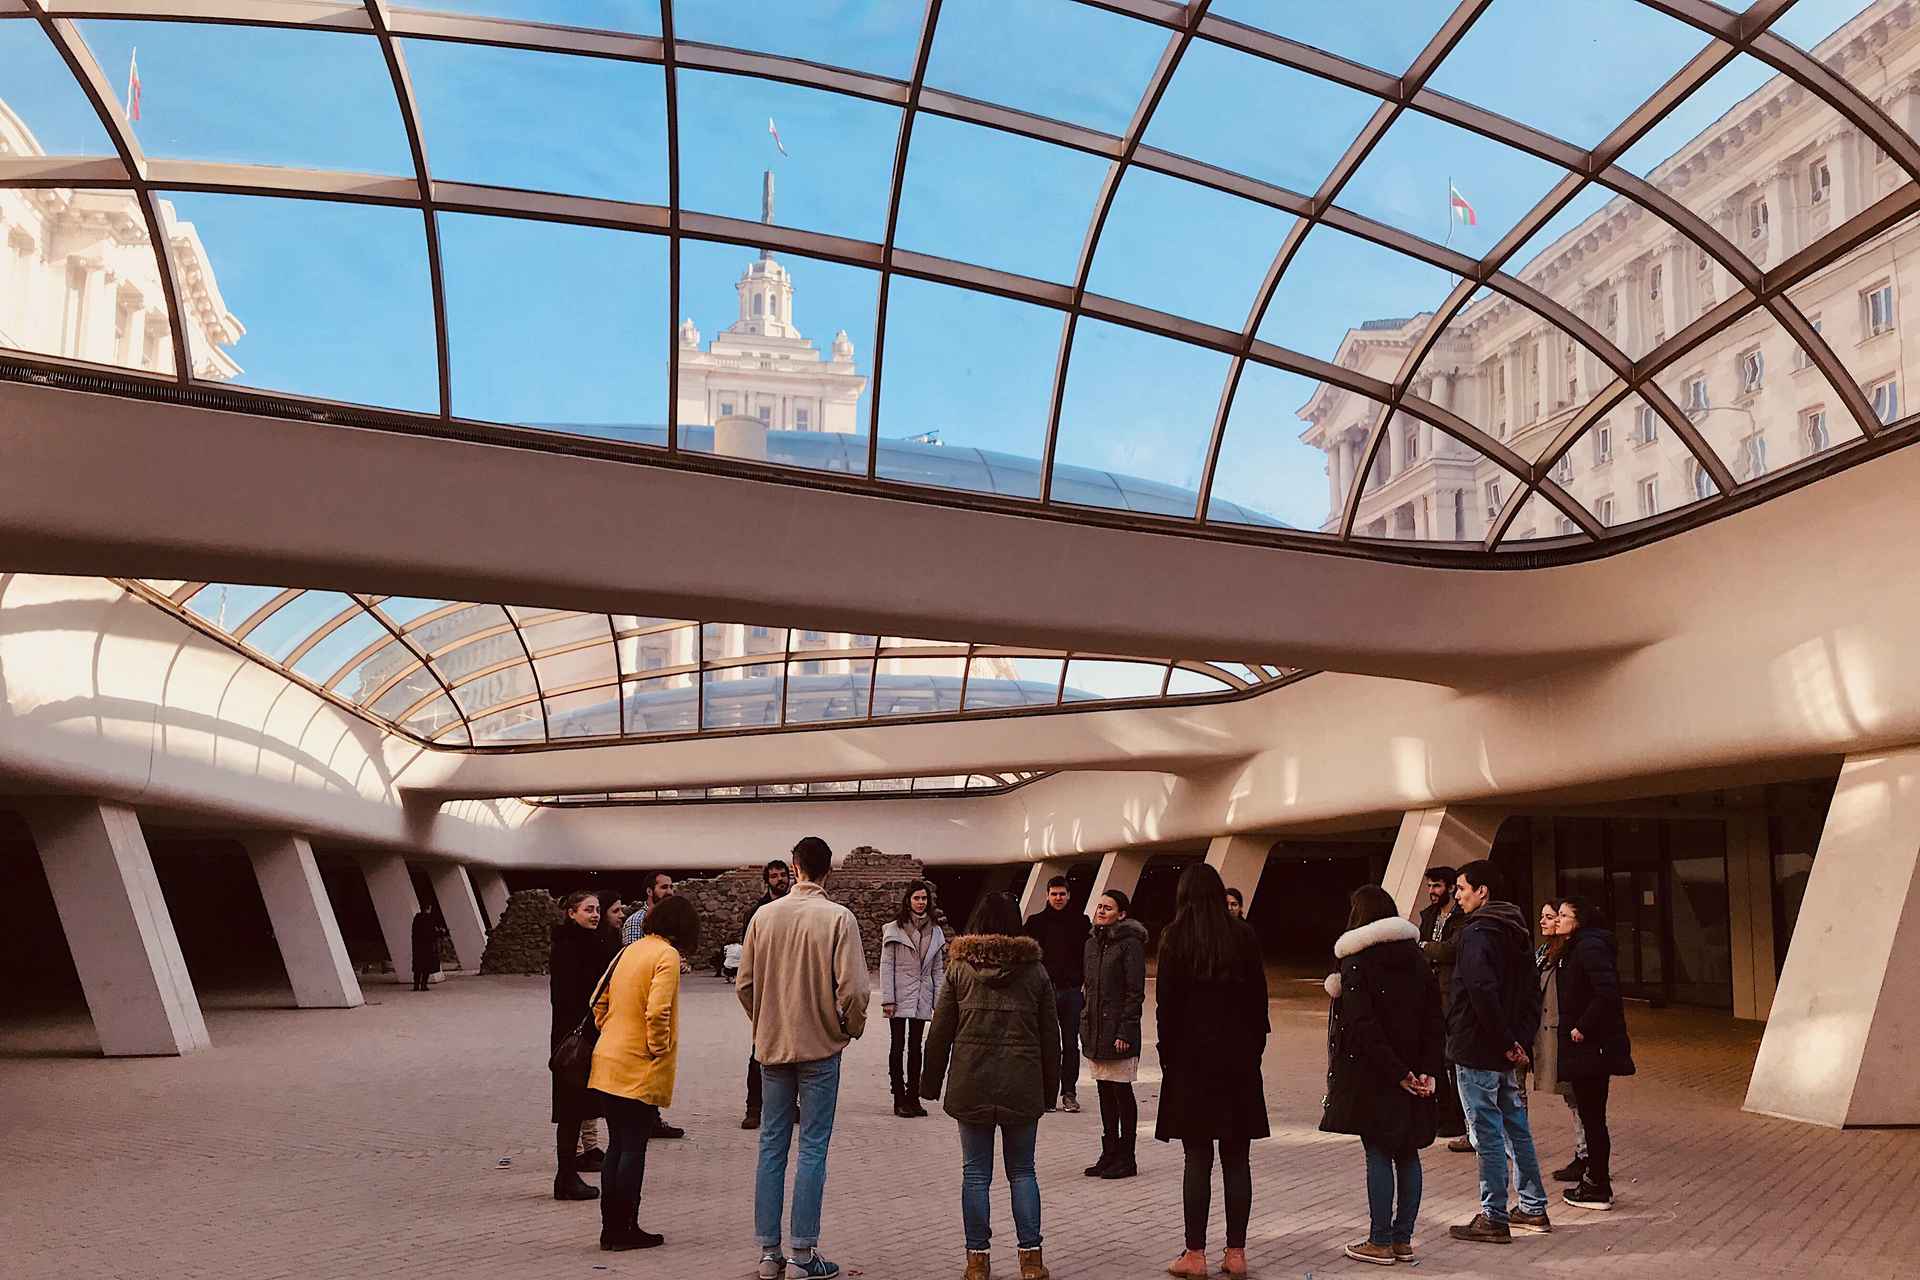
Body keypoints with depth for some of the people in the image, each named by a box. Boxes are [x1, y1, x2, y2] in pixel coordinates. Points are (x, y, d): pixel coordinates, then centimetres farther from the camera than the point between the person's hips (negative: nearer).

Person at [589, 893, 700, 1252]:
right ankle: (625, 1231, 6)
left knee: (617, 1146, 14)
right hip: (639, 1070, -8)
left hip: (607, 1064, 8)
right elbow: (657, 1011, -23)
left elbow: (600, 1004, 15)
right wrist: (659, 1048, -10)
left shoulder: (628, 951, 12)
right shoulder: (667, 956, -12)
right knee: (633, 1148, 1)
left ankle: (610, 1228, 19)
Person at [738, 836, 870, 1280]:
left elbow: (744, 984, 3)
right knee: (813, 1149, 4)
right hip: (820, 1048, -4)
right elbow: (853, 989, -16)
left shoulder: (763, 915, 0)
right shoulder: (839, 918, -12)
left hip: (772, 1046, 4)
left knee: (771, 1147, 11)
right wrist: (852, 1028, 3)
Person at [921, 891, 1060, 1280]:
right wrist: (1050, 1085, 13)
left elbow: (940, 1032, 1)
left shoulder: (959, 968, -1)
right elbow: (1051, 1033, 5)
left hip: (971, 1084, -1)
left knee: (975, 1173, 7)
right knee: (1022, 1172, 11)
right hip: (1022, 1086, 1)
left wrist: (931, 1083, 9)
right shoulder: (1035, 970, 1)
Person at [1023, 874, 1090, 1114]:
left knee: (1071, 1045, 5)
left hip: (1072, 990, 0)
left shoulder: (1080, 921, 6)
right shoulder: (1036, 922, 5)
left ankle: (1069, 1093, 13)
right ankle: (1047, 1093, 7)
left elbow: (1089, 955, 5)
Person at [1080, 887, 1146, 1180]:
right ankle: (1109, 1154, 21)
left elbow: (1136, 992, -13)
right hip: (1095, 1029, 7)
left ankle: (1126, 1159, 10)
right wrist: (1086, 1022, 12)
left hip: (1118, 1030, -7)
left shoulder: (1130, 943, -11)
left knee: (1122, 1092, 1)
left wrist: (1125, 1032, -16)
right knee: (1105, 1093, 13)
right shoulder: (1092, 942, 12)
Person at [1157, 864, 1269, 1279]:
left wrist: (1167, 1053, 3)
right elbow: (1258, 996, 4)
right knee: (1236, 1159, 8)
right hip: (1239, 1058, 3)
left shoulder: (1176, 938, -6)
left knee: (1198, 1160, 2)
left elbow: (1166, 1001, -6)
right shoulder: (1244, 936, 1)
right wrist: (1254, 1049, 11)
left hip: (1193, 1057, -2)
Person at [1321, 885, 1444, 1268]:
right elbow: (1435, 1021, 2)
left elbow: (1362, 1025, -17)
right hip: (1413, 1070, 5)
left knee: (1378, 1154, 1)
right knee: (1407, 1153, 12)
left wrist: (1398, 1073, -16)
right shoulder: (1417, 958, 7)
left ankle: (1380, 1243, 6)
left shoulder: (1356, 962, -10)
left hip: (1373, 1076, -5)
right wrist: (1429, 1071, -3)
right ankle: (1403, 1239, 18)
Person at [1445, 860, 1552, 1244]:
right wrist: (1521, 1039, 10)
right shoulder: (1517, 932, 11)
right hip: (1508, 1053, 9)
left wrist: (1507, 1043, -20)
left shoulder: (1476, 934, -17)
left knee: (1488, 1135, -2)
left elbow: (1482, 993, -28)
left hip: (1477, 1051, -9)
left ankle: (1493, 1219, 5)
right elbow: (1532, 990, 15)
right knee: (1517, 1129, 17)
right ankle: (1534, 1209, 26)